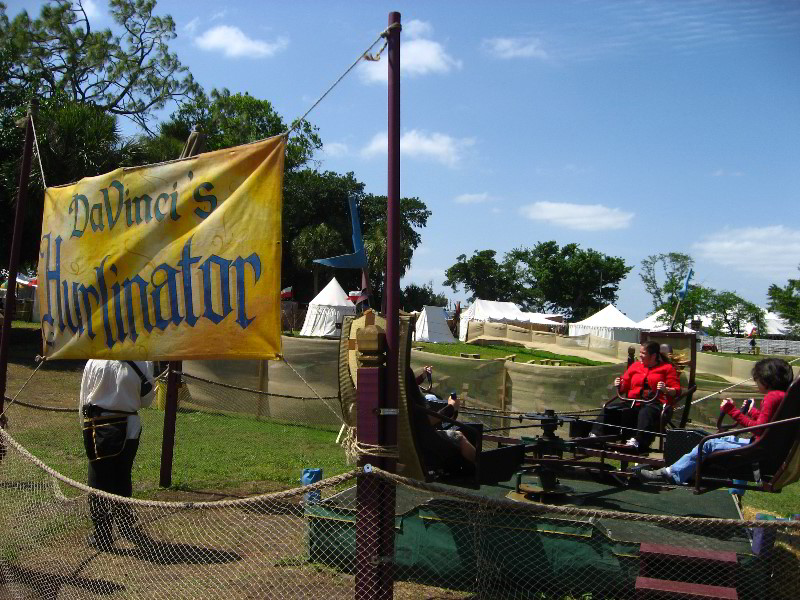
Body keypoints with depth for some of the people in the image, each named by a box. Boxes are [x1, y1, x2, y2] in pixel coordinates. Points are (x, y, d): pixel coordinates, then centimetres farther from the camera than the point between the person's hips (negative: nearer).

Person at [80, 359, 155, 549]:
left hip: (100, 427, -2)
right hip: (130, 426, 2)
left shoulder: (94, 362, -9)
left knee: (100, 482, 7)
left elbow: (83, 400, 0)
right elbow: (146, 401, 1)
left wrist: (86, 426, 13)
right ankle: (127, 526, 33)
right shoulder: (143, 364, -9)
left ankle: (101, 535, 12)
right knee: (123, 479, 19)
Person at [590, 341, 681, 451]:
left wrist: (666, 390, -18)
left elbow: (676, 390, 3)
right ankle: (595, 435, -27)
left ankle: (638, 441, -57)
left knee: (646, 413, -40)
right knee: (609, 409, -18)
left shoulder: (667, 368, 10)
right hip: (633, 403, 5)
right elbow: (624, 388, 26)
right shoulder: (635, 366, 23)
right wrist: (619, 385, 3)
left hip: (655, 403, -5)